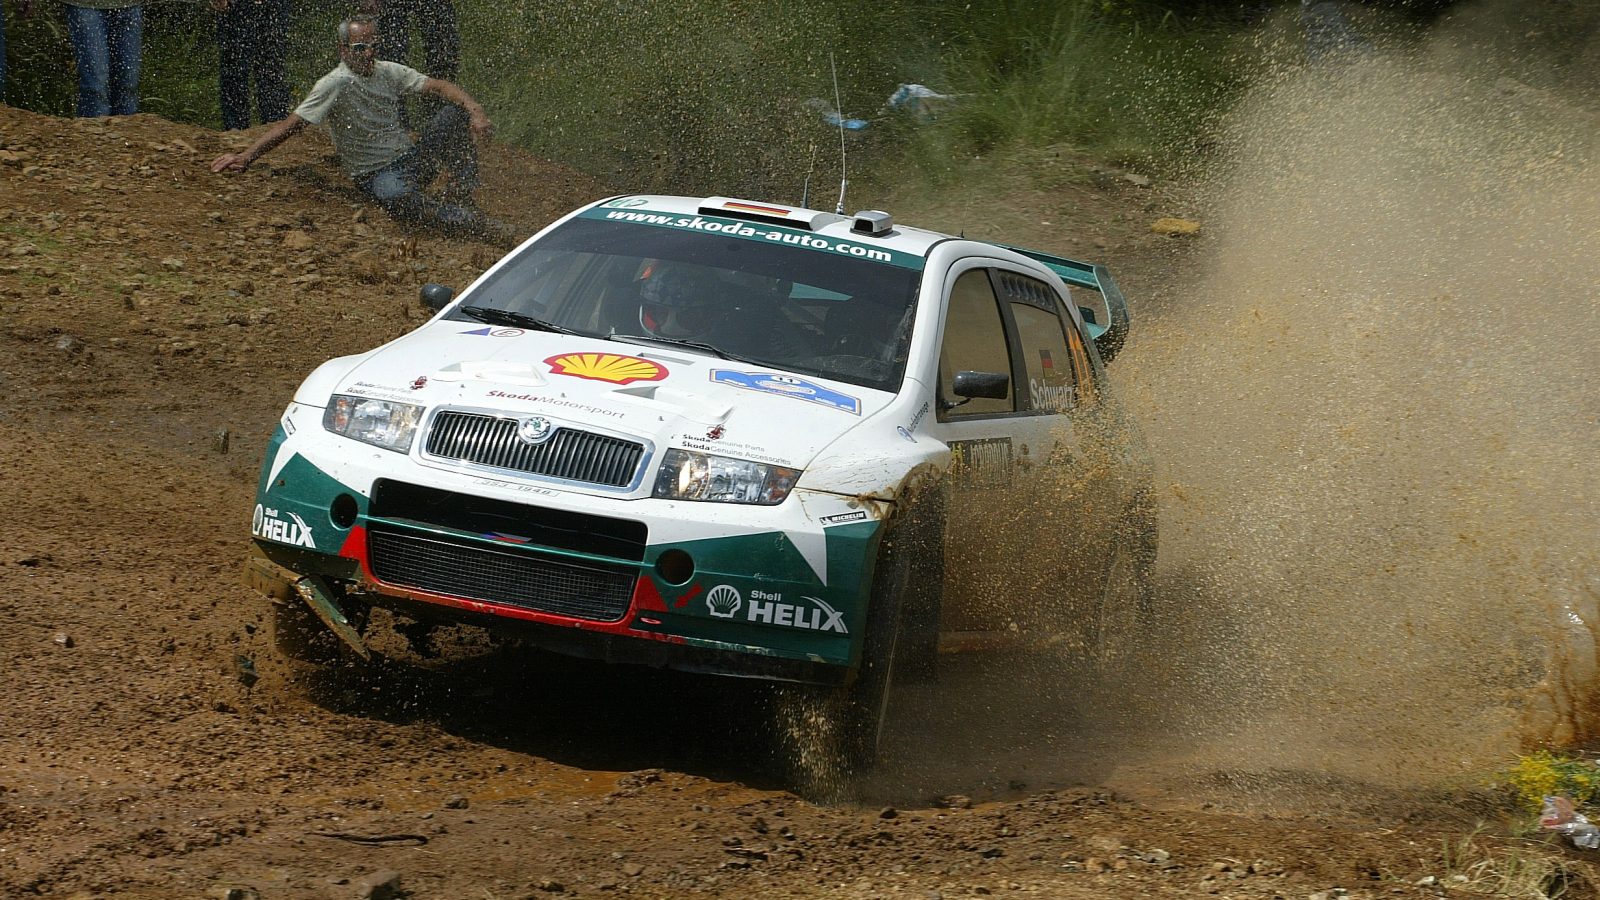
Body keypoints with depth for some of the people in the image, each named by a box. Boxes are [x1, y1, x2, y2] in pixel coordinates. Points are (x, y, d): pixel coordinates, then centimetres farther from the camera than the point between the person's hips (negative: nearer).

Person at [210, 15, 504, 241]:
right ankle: (469, 221, -35)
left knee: (453, 113, -12)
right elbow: (292, 124, -19)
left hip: (412, 160, 6)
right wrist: (246, 157, -28)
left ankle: (463, 194, -12)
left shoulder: (389, 72, 4)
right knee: (395, 197, -42)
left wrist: (475, 112, -18)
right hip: (375, 174, -6)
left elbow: (438, 86, 0)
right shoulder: (335, 85, -13)